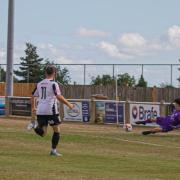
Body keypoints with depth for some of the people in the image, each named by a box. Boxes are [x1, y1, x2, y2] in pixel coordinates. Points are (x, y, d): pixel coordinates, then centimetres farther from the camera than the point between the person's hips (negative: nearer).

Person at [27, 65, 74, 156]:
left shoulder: (39, 84, 13)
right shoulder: (54, 84, -6)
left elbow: (33, 96, 19)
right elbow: (59, 96, -16)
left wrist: (33, 107, 33)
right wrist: (68, 104, -7)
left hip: (40, 111, 5)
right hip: (51, 110, -5)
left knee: (42, 133, 10)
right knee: (57, 130, 10)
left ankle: (35, 125, -18)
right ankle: (53, 150, 8)